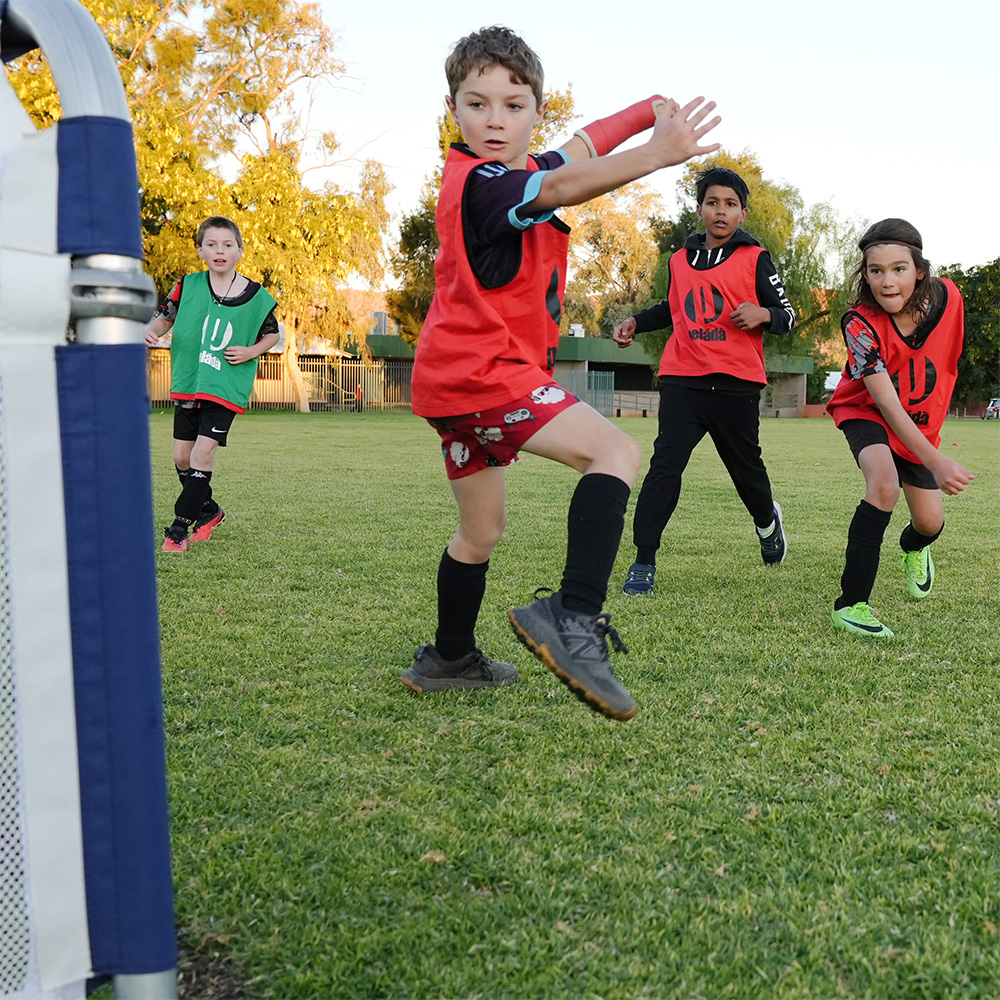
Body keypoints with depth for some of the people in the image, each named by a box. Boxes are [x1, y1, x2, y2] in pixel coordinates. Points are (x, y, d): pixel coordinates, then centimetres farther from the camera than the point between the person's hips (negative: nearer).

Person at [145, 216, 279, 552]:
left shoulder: (256, 296, -4)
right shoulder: (188, 286, -1)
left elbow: (272, 333, 10)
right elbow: (164, 317, 10)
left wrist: (251, 352, -7)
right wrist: (151, 332, -11)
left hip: (226, 386, -3)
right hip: (187, 383, 3)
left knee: (202, 453, -12)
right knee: (182, 457, 7)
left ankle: (179, 528, -2)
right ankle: (208, 511, 32)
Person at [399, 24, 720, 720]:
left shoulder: (515, 169, 14)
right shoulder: (479, 182, -16)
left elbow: (580, 147, 29)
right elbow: (561, 189, -34)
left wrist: (650, 111, 23)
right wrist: (656, 155, -45)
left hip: (457, 377, 11)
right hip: (484, 371, -11)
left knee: (482, 531, 21)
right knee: (616, 454, -22)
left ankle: (449, 659, 37)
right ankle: (574, 618, -31)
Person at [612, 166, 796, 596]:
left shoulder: (755, 259, 4)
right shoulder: (681, 259, 14)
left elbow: (787, 315, 5)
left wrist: (763, 313, -17)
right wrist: (636, 322, 15)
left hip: (736, 383, -2)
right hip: (682, 379, 2)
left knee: (746, 468, 11)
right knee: (665, 466, -12)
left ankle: (767, 521, 45)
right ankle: (643, 562, -8)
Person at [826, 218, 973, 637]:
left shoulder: (947, 297, -21)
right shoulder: (860, 323, -32)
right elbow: (887, 404, -36)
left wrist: (934, 411, 13)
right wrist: (936, 462, -44)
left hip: (921, 422, 4)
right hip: (867, 412, -4)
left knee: (930, 523, 10)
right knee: (884, 481, -34)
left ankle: (913, 547, 51)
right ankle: (850, 603, -29)